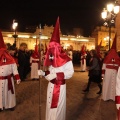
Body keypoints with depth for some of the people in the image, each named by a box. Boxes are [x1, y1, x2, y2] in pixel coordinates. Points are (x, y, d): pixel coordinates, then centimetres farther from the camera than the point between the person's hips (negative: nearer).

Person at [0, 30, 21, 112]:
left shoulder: (10, 59, -5)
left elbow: (14, 68, -5)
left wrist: (17, 78, -8)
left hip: (8, 79, -1)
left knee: (9, 92, 13)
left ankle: (10, 105, 29)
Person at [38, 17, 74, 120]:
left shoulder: (66, 60, -17)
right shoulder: (52, 59, 6)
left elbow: (70, 72, -25)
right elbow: (51, 72, 8)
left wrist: (56, 75, -28)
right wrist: (44, 73, -10)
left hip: (60, 87, -7)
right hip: (51, 85, 7)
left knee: (58, 107, 7)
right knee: (50, 105, 18)